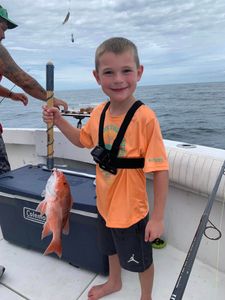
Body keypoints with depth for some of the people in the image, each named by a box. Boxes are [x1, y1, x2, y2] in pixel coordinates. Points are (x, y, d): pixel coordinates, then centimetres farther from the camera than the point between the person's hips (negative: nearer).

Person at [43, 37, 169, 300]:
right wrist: (58, 121, -3)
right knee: (111, 248, 32)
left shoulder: (144, 117, -27)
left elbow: (160, 170, -24)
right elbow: (82, 140, 11)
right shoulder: (98, 113, -8)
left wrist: (158, 217, -20)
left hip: (131, 210, -6)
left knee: (141, 260, 21)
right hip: (104, 204, 7)